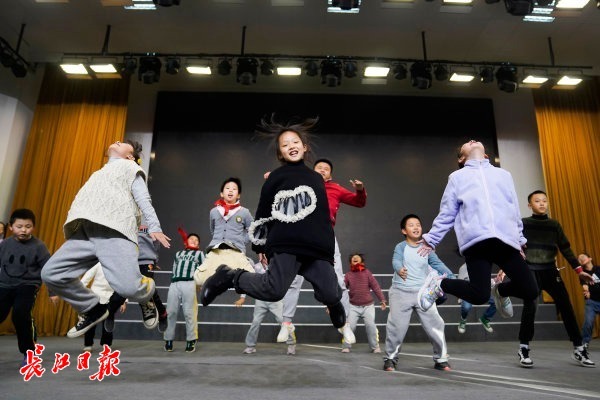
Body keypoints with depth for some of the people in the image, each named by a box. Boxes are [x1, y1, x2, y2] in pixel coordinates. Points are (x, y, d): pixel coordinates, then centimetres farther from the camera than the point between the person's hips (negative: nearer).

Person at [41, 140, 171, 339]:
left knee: (127, 286, -24)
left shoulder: (130, 168, 20)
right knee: (50, 274, -10)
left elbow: (143, 199, 5)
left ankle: (147, 299, 13)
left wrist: (154, 227, -11)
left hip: (115, 231, -7)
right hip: (85, 232, 7)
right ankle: (93, 309, 10)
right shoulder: (99, 174, 39)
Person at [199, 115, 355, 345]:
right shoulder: (276, 178, 6)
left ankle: (340, 321, 30)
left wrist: (329, 247, 21)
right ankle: (229, 276, 6)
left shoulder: (316, 179, 20)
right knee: (273, 290, -20)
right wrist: (260, 247, 6)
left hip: (317, 248, 4)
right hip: (285, 245, -4)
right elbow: (262, 214, 7)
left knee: (331, 294, -6)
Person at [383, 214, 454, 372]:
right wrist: (399, 270, -43)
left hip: (423, 293, 3)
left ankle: (441, 359, 20)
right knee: (397, 327, -2)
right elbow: (396, 260, -20)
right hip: (401, 292, -3)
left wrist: (451, 276, -14)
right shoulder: (400, 247, -2)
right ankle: (390, 358, 16)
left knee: (435, 325, 1)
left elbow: (437, 263, 2)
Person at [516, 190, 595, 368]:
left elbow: (565, 248, 12)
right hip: (530, 271, -4)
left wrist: (579, 269, 4)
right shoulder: (523, 223, 4)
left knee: (566, 306, -1)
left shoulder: (554, 224, 13)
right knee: (530, 306, -18)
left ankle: (578, 349, 14)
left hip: (550, 271, 4)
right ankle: (524, 348, -6)